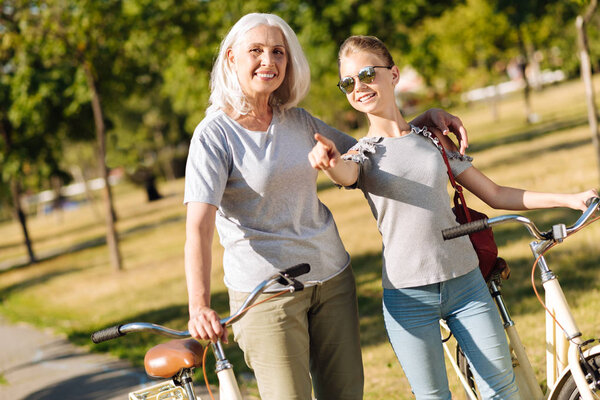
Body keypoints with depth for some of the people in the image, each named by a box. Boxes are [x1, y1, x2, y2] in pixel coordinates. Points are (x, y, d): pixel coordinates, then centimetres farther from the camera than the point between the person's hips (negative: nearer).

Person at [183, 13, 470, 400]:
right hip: (265, 292, -6)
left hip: (332, 277, 6)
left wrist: (428, 117, 7)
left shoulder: (298, 121, 7)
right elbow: (198, 226, -21)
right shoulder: (214, 134, -11)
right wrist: (199, 306, -35)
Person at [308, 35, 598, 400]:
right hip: (409, 295, -2)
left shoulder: (433, 140, 8)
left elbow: (495, 195, 13)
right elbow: (346, 174, -25)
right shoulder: (362, 155, 1)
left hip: (465, 282, 2)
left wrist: (568, 199, 7)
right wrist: (330, 160, -51)